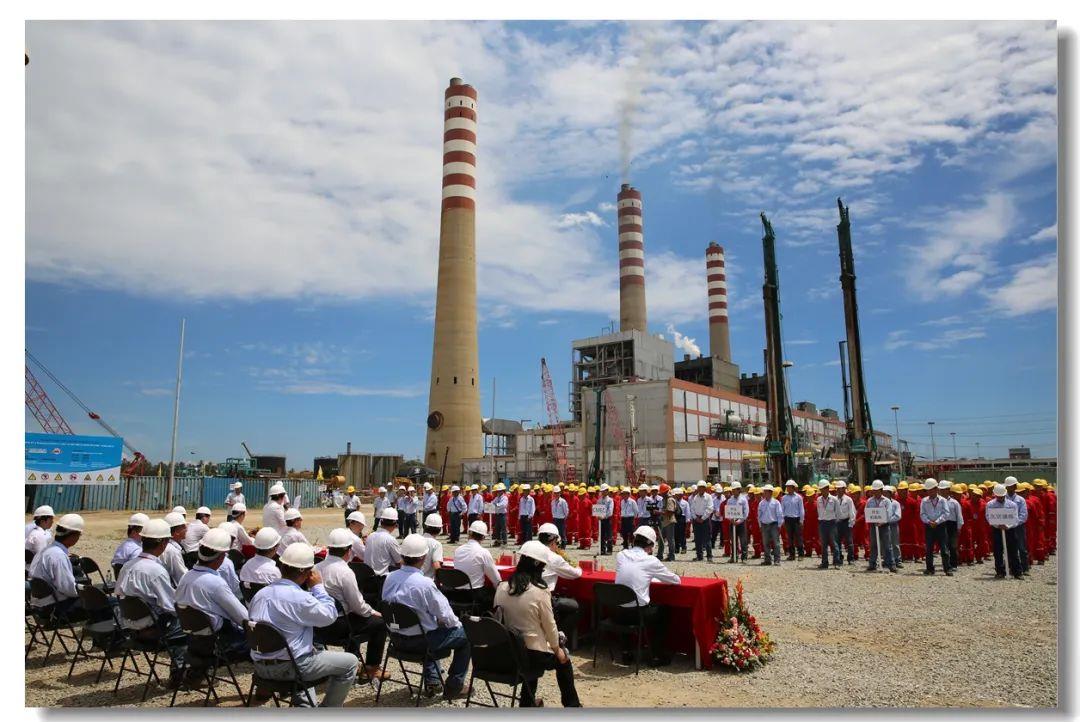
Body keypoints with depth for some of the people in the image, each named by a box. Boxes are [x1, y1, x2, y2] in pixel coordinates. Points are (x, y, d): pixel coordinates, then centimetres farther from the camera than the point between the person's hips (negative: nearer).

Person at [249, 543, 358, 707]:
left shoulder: (260, 593, 1)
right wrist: (318, 586, -2)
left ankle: (303, 705, 30)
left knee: (312, 651, 36)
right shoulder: (300, 598, -22)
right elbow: (330, 615, -11)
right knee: (350, 662, 3)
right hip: (287, 669, -8)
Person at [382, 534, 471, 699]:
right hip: (419, 640, -7)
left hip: (398, 638, 7)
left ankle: (432, 682, 36)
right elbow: (445, 616, -19)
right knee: (465, 635, 9)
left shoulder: (390, 578, -7)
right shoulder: (425, 584, -27)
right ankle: (454, 685, 18)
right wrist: (457, 623, 5)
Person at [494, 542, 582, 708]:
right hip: (533, 655, -5)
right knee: (563, 660, 24)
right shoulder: (540, 592, -19)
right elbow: (549, 625, -10)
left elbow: (500, 618, 5)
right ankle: (572, 705, 36)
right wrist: (557, 649, 8)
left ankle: (528, 703, 43)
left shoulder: (502, 588, -5)